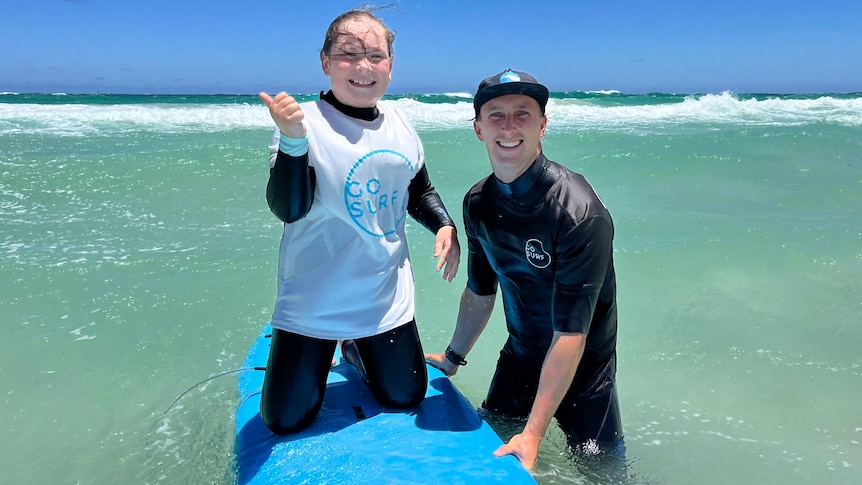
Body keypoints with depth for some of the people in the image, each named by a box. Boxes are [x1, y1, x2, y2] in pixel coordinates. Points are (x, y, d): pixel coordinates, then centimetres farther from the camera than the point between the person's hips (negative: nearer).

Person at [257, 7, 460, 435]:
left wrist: (445, 225, -3)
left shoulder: (399, 126, 2)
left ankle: (353, 348, 44)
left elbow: (419, 193, 15)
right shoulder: (306, 123, -15)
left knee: (405, 397, 17)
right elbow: (288, 210, -24)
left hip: (387, 300, 5)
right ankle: (298, 356, 37)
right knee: (286, 420, 6)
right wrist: (292, 140, -38)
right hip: (314, 303, -4)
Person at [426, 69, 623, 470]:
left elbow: (571, 334, -29)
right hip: (518, 356, 5)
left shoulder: (578, 212, -29)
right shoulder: (477, 203, -8)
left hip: (582, 367, -5)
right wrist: (452, 358, 14)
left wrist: (533, 433, -27)